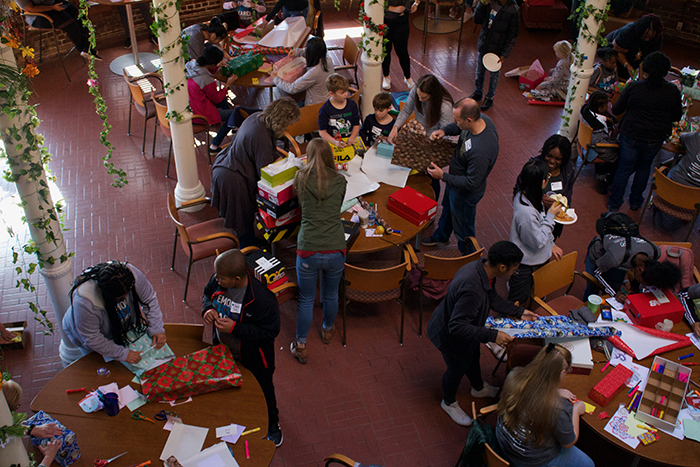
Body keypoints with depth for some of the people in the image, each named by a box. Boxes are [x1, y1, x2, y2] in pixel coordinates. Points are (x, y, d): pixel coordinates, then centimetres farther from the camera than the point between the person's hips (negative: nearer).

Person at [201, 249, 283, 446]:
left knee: (263, 391, 22)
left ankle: (272, 423, 52)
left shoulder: (262, 298, -38)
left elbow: (270, 331, -28)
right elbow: (207, 294, 4)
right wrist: (207, 309, -19)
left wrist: (235, 328, -35)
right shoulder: (218, 281, -19)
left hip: (252, 359, -5)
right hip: (223, 352, 6)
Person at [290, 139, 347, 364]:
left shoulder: (301, 179, -1)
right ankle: (328, 330, 49)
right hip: (336, 249, 1)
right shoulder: (340, 181, 1)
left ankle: (301, 346, 28)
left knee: (306, 299, 16)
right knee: (331, 294, 25)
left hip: (308, 250, -1)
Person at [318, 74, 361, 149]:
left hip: (350, 141, 4)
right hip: (332, 142, -3)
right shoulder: (325, 109, -6)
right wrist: (335, 142, -21)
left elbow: (356, 125, 11)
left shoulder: (352, 104, 6)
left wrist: (352, 138, -9)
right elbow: (322, 131, -6)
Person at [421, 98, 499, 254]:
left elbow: (471, 183, -33)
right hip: (455, 179, 9)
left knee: (463, 230, 17)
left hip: (465, 193, -9)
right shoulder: (481, 119, -19)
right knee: (447, 208, 36)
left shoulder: (481, 150, -45)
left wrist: (443, 176, -25)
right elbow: (458, 127, 6)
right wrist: (445, 131, -14)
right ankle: (441, 236, 65)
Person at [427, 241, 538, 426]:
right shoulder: (472, 289, -44)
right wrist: (492, 335, -37)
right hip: (449, 335, -8)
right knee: (457, 368, 19)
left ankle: (479, 388, 63)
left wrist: (519, 312, 7)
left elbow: (491, 297, 5)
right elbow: (457, 327, -39)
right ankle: (449, 402, 51)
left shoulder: (480, 268, -14)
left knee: (472, 357, 32)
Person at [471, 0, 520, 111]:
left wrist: (505, 54, -14)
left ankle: (489, 98, 32)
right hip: (483, 45, 4)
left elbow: (512, 35, -12)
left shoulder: (513, 10, -17)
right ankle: (478, 93, 43)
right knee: (479, 71, 19)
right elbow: (477, 20, 2)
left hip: (497, 50, -4)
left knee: (494, 74, 13)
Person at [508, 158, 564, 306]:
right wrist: (550, 215, -20)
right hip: (526, 266, -9)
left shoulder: (523, 194, -9)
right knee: (517, 302, 12)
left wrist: (551, 244, 13)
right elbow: (538, 242, -25)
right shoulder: (526, 213, -39)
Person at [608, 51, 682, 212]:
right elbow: (677, 117, 2)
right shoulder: (673, 92, -10)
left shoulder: (633, 87, -14)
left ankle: (614, 203, 22)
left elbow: (616, 110, -6)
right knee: (643, 168, 22)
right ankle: (635, 202, 35)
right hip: (655, 139, 2)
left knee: (624, 168, 12)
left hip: (631, 135, -2)